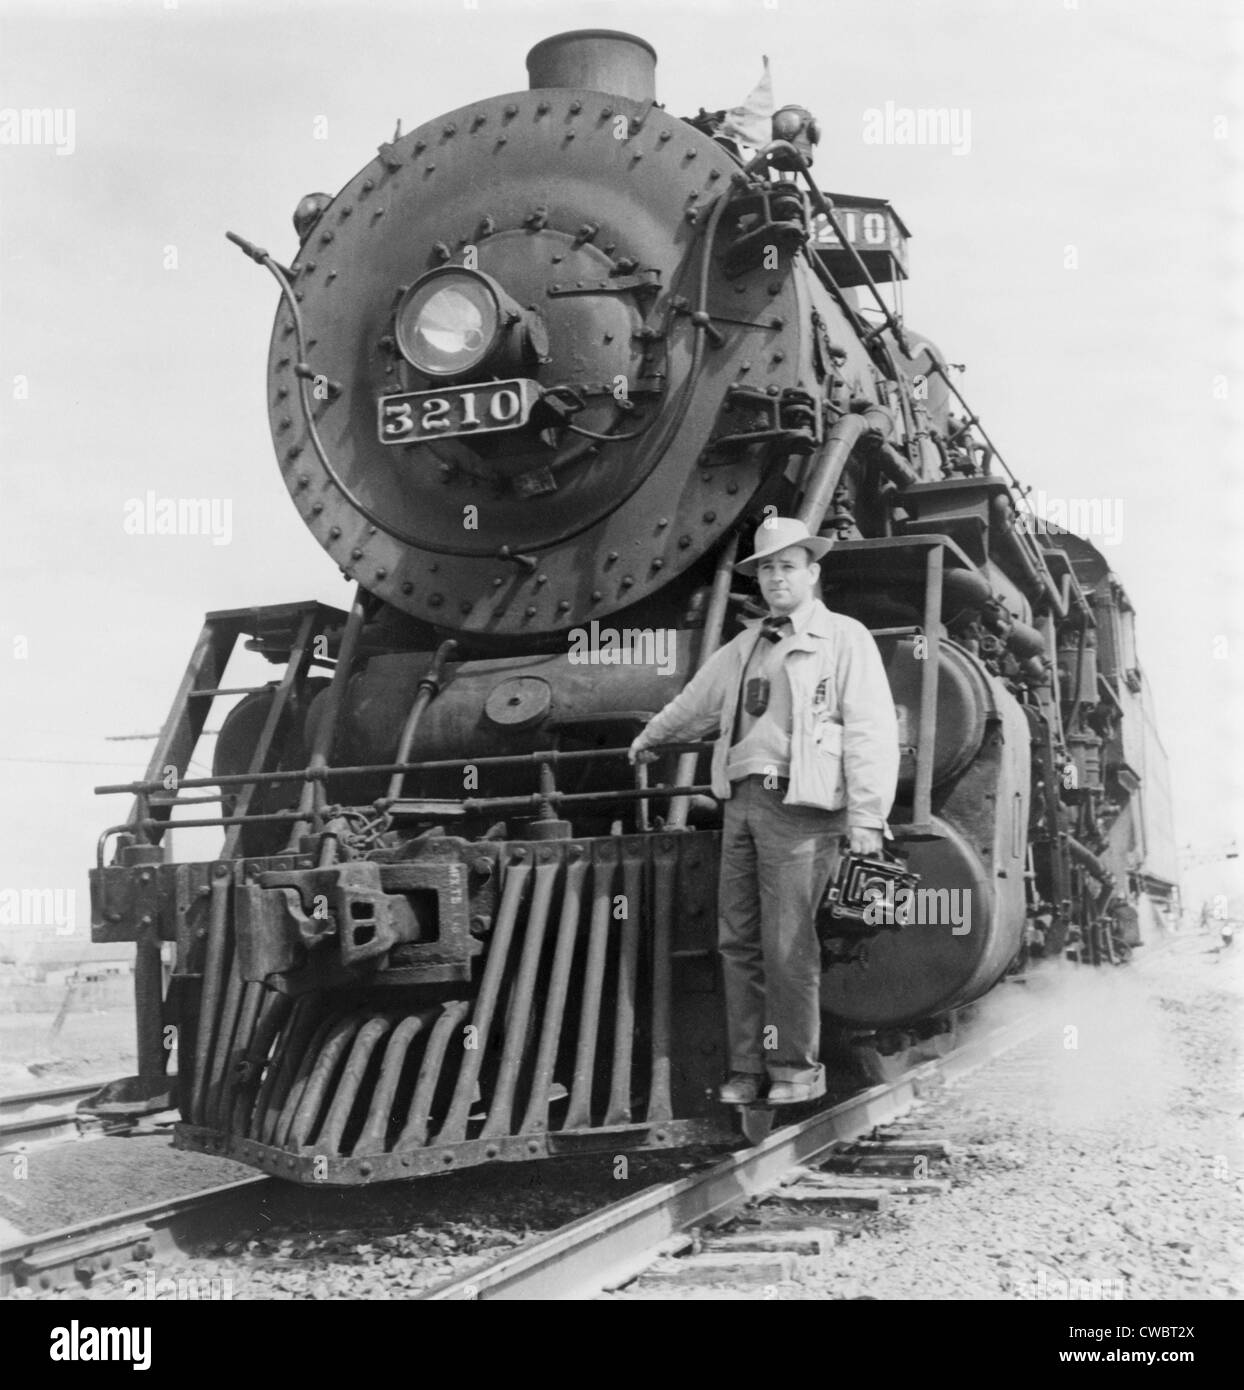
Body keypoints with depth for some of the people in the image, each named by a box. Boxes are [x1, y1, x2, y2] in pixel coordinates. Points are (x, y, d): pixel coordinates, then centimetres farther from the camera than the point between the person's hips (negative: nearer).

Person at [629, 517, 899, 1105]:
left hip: (800, 807, -7)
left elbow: (871, 730, -8)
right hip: (741, 800, 7)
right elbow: (697, 702, 36)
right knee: (739, 940, 6)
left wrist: (867, 816, -15)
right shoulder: (746, 646, 19)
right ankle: (748, 1068, 15)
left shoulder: (845, 640, -1)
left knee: (787, 944, -6)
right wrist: (650, 738, 50)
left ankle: (798, 1069, 8)